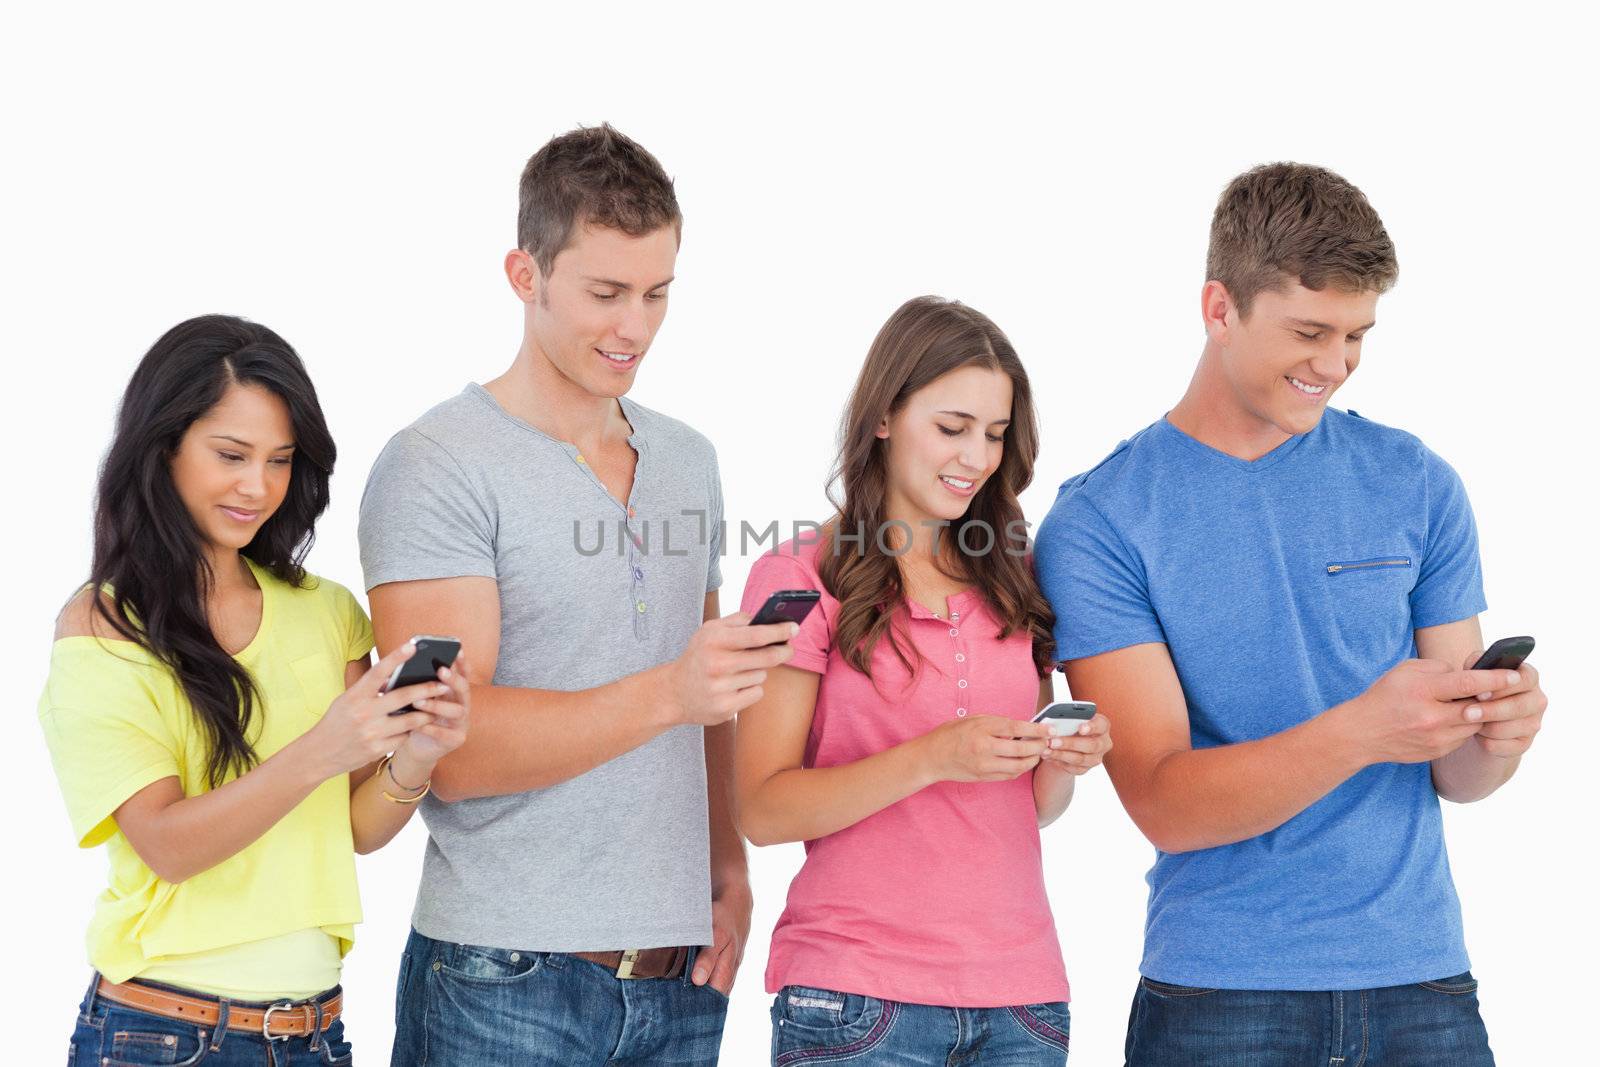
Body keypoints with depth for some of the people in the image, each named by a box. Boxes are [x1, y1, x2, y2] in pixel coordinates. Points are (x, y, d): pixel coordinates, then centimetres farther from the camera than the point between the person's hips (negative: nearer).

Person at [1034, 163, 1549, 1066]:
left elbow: (1453, 776, 6)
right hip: (1218, 994, -2)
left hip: (1423, 986, 3)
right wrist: (1359, 731, -28)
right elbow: (1165, 804, -14)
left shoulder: (1416, 488, 4)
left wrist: (1495, 737, -17)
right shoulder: (1100, 523, -7)